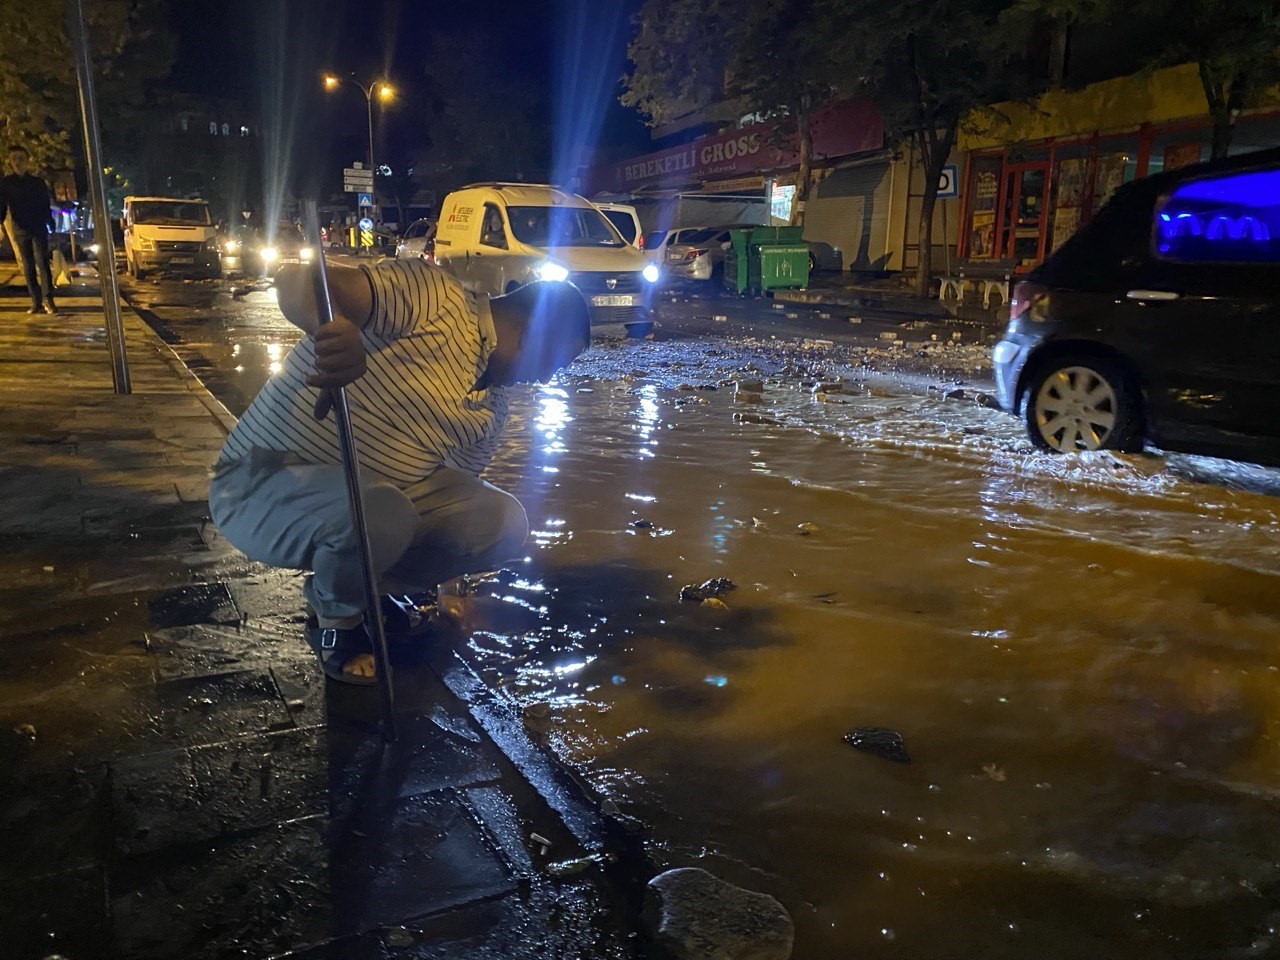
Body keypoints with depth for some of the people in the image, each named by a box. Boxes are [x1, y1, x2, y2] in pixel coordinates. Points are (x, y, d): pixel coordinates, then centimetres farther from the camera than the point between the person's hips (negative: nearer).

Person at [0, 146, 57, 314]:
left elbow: (46, 206, 9)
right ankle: (36, 301, 4)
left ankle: (48, 300, -14)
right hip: (19, 231, 1)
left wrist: (52, 226, 4)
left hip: (39, 229, -1)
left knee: (42, 264, -11)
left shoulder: (38, 182, 6)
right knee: (28, 267, 2)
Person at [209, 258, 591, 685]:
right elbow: (295, 281, -31)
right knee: (379, 512, -37)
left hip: (377, 501, 8)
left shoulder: (490, 408, 8)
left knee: (503, 521, -5)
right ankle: (336, 617, -2)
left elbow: (458, 499, 14)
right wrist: (339, 329, -52)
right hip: (261, 486, -7)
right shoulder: (433, 297, -19)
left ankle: (368, 590, 12)